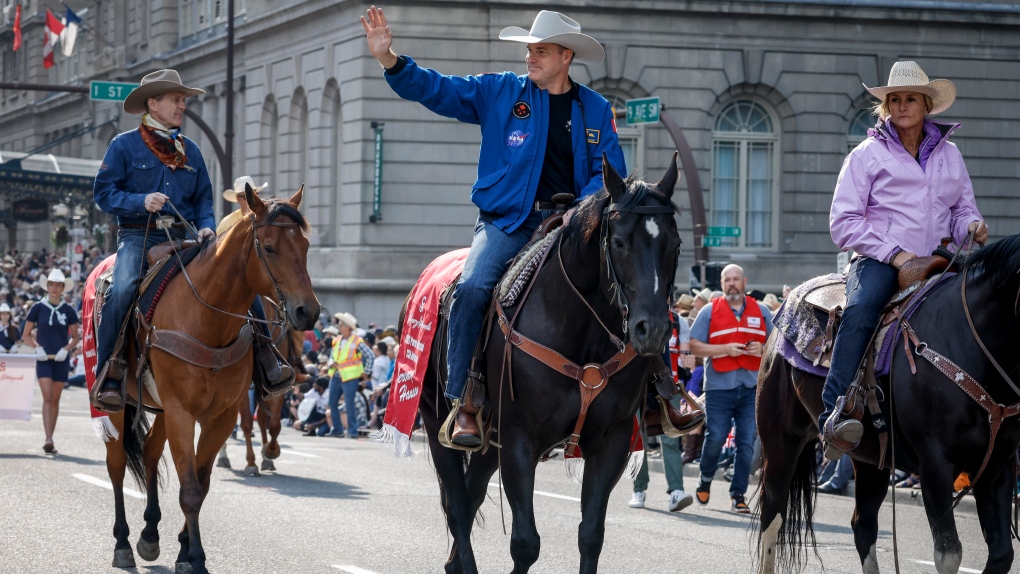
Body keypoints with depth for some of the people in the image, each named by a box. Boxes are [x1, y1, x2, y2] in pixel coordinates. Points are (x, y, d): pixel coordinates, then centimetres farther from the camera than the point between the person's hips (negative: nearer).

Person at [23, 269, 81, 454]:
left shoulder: (68, 311, 3)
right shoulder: (38, 308, 0)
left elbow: (75, 337, 10)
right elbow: (27, 335, 6)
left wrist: (66, 349, -9)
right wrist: (37, 347, -12)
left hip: (60, 360, 2)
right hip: (43, 359, -2)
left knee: (55, 399, 7)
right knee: (47, 397, -14)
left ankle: (50, 440, 15)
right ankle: (48, 439, -21)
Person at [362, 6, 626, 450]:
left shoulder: (596, 110, 11)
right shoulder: (500, 93, 8)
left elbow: (609, 172, 7)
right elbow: (435, 89, 5)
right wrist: (389, 59, -9)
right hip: (506, 221, -1)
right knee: (472, 288, -27)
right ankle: (463, 403, -24)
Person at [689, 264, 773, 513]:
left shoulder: (761, 312, 11)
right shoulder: (710, 311, 4)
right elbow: (695, 345, 0)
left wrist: (763, 349, -6)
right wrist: (725, 349, -12)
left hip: (751, 388, 2)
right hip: (719, 387, -2)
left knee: (747, 443, -1)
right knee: (715, 438, -6)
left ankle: (738, 495, 7)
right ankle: (706, 479, 21)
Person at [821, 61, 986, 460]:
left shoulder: (949, 154, 18)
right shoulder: (867, 155, 6)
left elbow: (962, 208, 24)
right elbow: (843, 221, 0)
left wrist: (971, 226, -3)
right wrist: (893, 253, -12)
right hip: (879, 262, -4)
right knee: (861, 311, -35)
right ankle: (835, 414, -45)